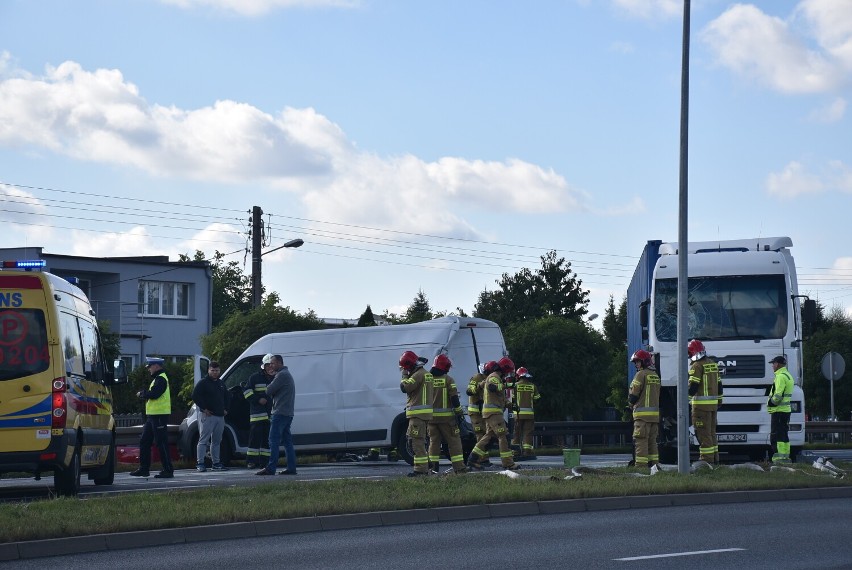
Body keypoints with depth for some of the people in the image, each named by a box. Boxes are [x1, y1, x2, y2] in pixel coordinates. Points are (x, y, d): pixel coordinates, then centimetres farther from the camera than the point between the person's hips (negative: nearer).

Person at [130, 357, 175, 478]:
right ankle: (144, 468, 17)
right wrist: (144, 393, 3)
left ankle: (168, 470, -6)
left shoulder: (161, 379, -13)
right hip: (152, 415, 11)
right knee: (144, 441, 12)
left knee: (161, 443, -8)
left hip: (160, 416, -11)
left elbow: (154, 394, -23)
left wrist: (142, 393, -7)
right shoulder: (157, 378, 21)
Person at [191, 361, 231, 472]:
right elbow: (195, 396, -13)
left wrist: (226, 409, 17)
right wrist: (204, 409, -14)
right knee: (203, 440, -9)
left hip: (220, 416, 7)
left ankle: (216, 463, 16)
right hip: (207, 416, -7)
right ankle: (200, 463, -11)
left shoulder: (221, 384, 19)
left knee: (217, 441, 11)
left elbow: (227, 396, 31)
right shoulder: (203, 383, -4)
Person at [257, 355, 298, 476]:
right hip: (288, 413, 10)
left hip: (281, 413, -10)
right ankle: (291, 468, 8)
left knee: (274, 441, -12)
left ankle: (270, 468, -16)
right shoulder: (287, 374, 23)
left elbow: (269, 391, -13)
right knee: (287, 441, 10)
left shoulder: (282, 375, -12)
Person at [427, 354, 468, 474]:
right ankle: (458, 467, -3)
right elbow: (454, 398, -9)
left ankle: (432, 466, 6)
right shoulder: (448, 379, -7)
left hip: (431, 416, 4)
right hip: (446, 416, -4)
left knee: (434, 441, 11)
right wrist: (459, 413, -2)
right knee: (454, 441, 1)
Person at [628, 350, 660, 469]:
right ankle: (654, 464, 13)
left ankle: (641, 465, -12)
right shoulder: (656, 376, 17)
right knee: (652, 441, 13)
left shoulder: (641, 374, -8)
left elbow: (633, 394, -9)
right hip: (655, 414, 8)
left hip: (642, 413, -8)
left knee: (641, 441, -8)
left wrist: (631, 404, 12)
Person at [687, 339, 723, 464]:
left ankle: (706, 458, -7)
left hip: (702, 404, -8)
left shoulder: (697, 366, -11)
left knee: (703, 432, -6)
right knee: (711, 431, 15)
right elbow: (719, 384, 20)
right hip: (713, 403, 8)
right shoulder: (713, 364, 15)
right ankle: (714, 457, 18)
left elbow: (693, 386, -16)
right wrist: (719, 399, 26)